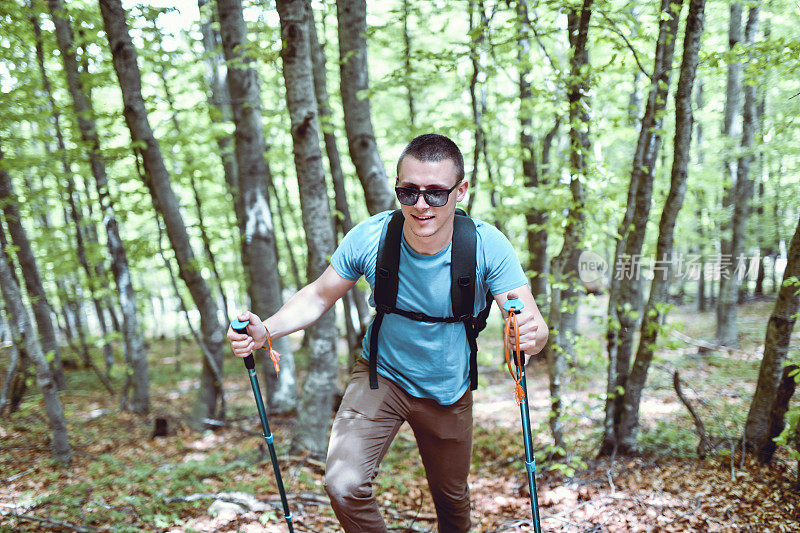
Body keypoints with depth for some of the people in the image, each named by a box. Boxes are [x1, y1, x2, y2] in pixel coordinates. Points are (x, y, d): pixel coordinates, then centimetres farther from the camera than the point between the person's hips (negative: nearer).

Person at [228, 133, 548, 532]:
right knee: (343, 485, -20)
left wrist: (530, 336, -54)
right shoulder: (369, 238, -23)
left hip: (449, 391, 1)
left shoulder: (487, 246, -25)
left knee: (453, 500, 19)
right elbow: (318, 297, -9)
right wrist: (266, 330, -27)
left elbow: (535, 327, -29)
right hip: (381, 378, 0)